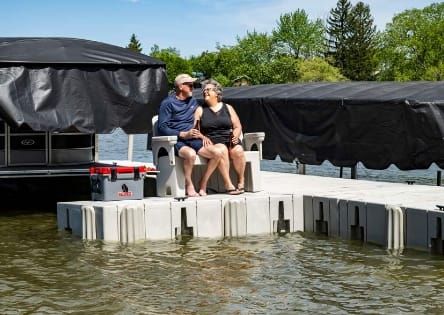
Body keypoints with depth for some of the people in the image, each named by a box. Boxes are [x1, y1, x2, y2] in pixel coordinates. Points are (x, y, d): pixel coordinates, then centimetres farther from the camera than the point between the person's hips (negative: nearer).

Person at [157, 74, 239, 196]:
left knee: (218, 152, -18)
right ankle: (188, 185, -17)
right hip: (176, 141, -6)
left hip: (193, 140, 7)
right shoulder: (168, 103, -1)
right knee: (191, 154, -39)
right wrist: (183, 134, -16)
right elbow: (162, 127, -8)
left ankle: (203, 184, -4)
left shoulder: (193, 101, 21)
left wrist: (199, 133, 11)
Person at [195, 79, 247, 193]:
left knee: (238, 150, -31)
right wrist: (203, 137, -16)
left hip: (229, 139, 2)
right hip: (211, 140, -2)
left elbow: (238, 127, 16)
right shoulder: (200, 110, 14)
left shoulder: (228, 108, 19)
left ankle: (241, 181, -15)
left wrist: (235, 135, -5)